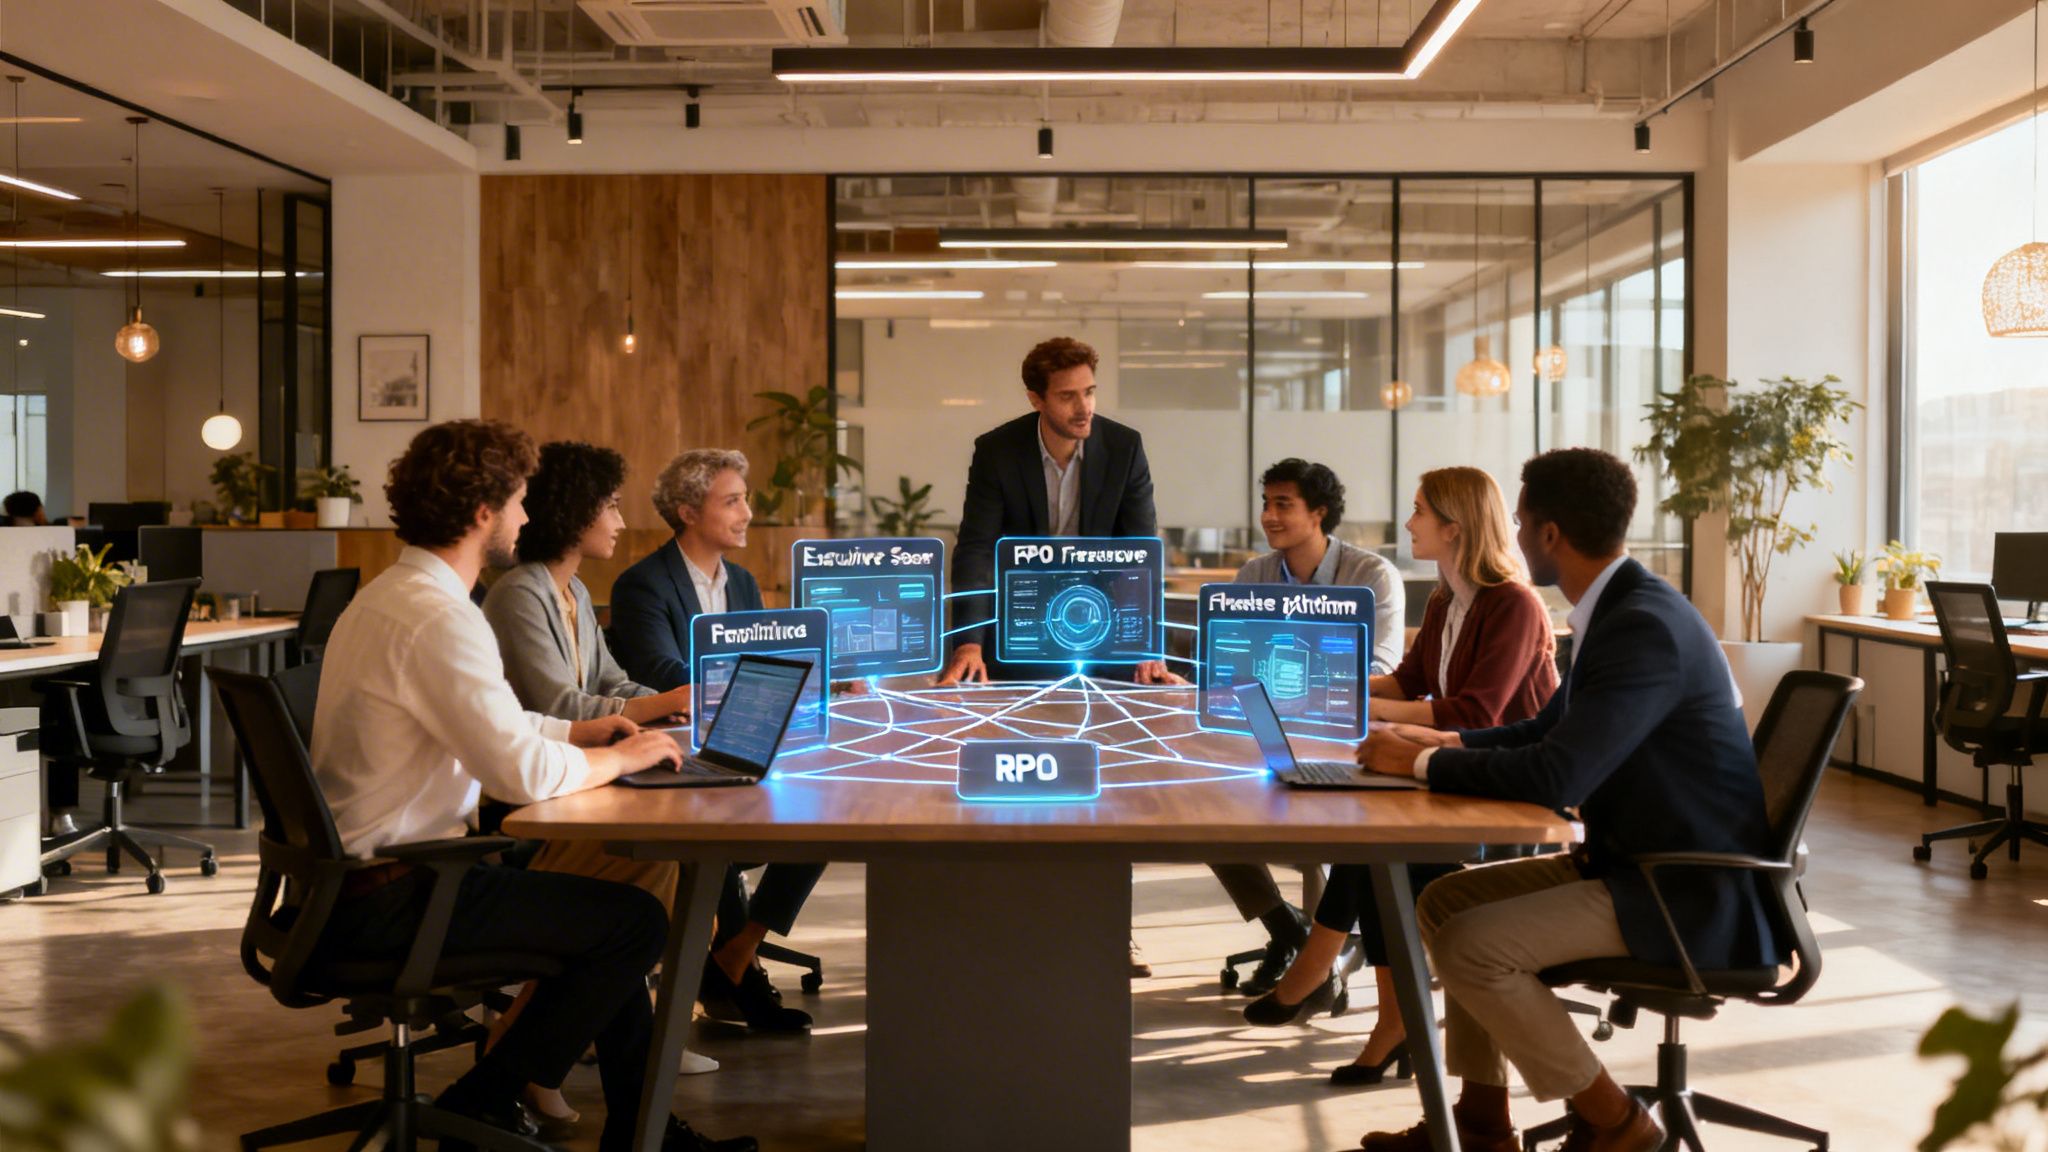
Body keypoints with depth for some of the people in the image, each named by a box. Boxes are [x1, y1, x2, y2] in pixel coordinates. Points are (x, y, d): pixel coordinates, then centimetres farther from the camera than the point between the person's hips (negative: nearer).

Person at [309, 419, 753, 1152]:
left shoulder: (387, 595, 12)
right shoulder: (438, 618, -22)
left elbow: (487, 724, 23)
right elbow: (523, 775, -28)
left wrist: (579, 732, 12)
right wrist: (618, 758, -10)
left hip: (353, 877, 11)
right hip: (390, 898, -11)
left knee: (605, 907, 19)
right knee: (637, 921, -8)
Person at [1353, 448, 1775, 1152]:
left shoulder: (1645, 626, -24)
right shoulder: (1622, 608, 7)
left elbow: (1556, 777, -31)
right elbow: (1550, 730, 20)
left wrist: (1422, 763, -18)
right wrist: (1444, 742, 6)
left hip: (1693, 894, -10)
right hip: (1635, 860, 10)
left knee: (1470, 945, -19)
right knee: (1446, 901, 8)